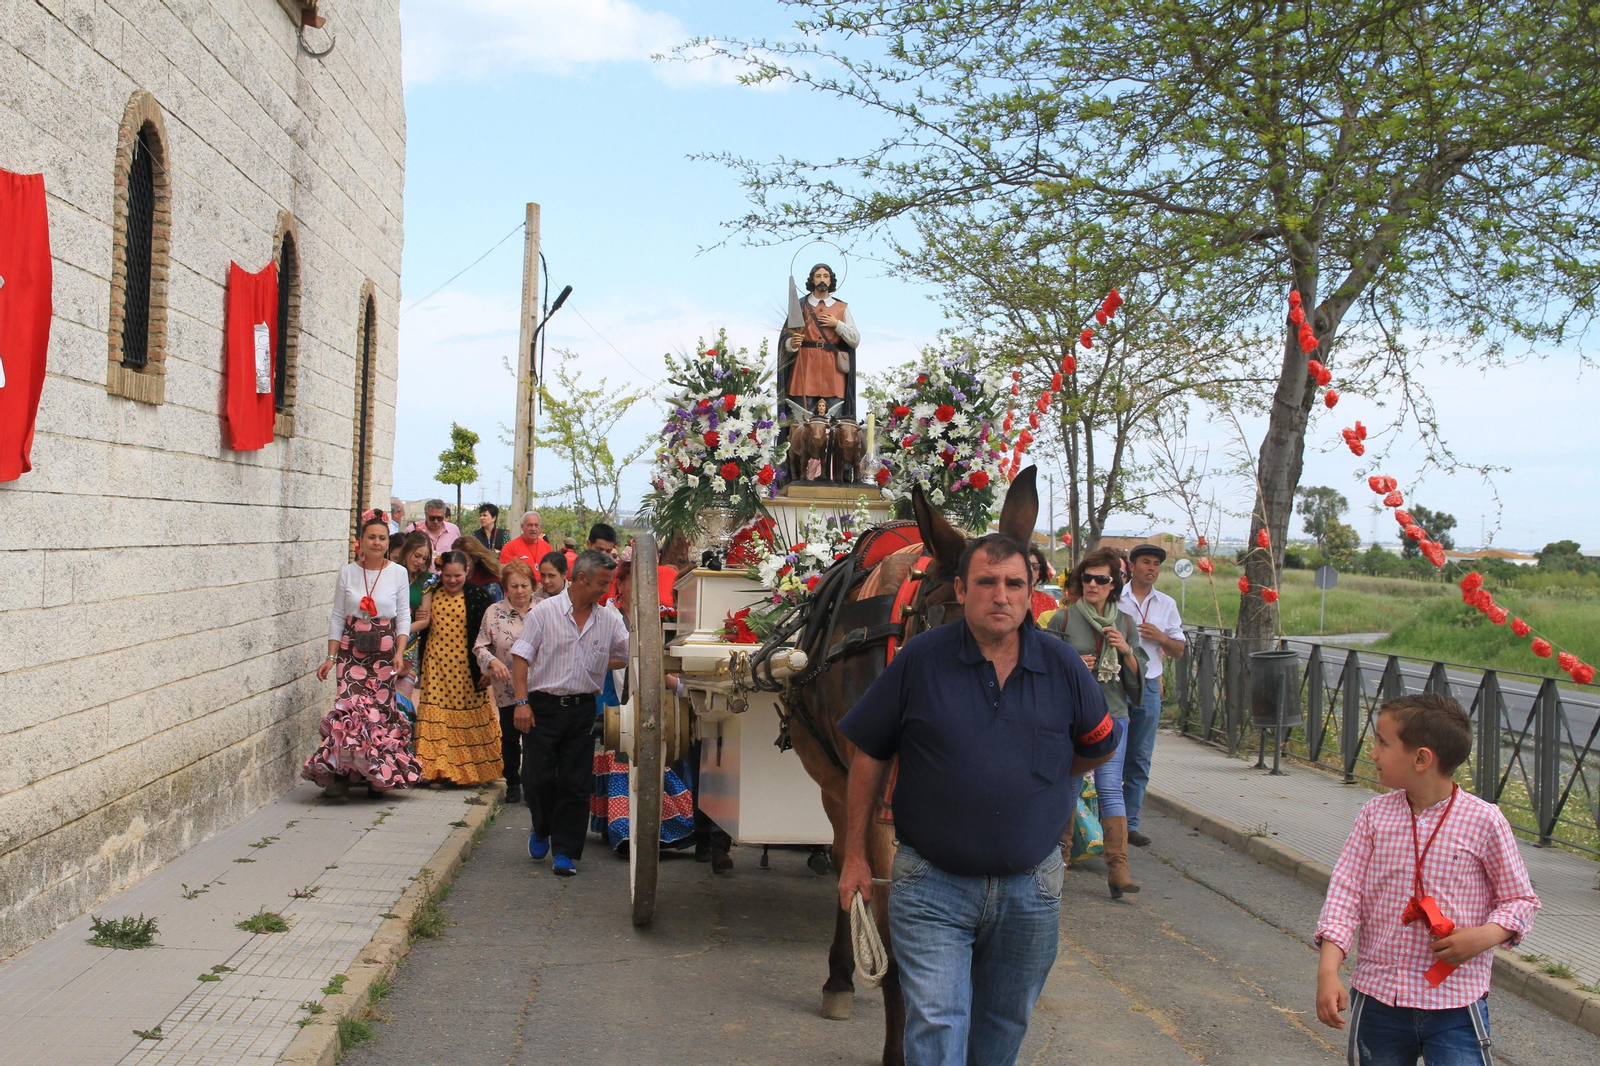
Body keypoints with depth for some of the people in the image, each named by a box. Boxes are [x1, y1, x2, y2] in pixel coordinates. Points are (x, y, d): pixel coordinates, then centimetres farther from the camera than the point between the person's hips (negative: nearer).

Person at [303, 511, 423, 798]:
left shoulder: (398, 573, 3)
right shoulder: (347, 573, 6)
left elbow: (403, 617, 3)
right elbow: (337, 617, 8)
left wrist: (400, 652, -10)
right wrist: (331, 656, 2)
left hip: (384, 652, 0)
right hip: (352, 651, 0)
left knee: (381, 710, -3)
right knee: (350, 707, -13)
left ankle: (378, 776, 9)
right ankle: (340, 774, -7)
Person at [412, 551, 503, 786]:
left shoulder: (476, 597, -2)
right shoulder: (431, 595, 4)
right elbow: (422, 629, 10)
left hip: (464, 666, -2)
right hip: (435, 665, 2)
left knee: (467, 715, 3)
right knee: (435, 714, 1)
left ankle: (470, 769, 14)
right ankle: (438, 769, 9)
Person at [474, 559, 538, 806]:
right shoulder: (494, 612, 1)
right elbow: (480, 646, 2)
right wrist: (492, 661, -16)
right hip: (506, 688, 1)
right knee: (509, 737, 12)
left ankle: (531, 785, 1)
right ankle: (512, 783, 28)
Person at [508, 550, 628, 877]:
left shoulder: (609, 620, 7)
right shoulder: (544, 611, -3)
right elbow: (521, 657, -5)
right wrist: (521, 702, -12)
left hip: (583, 710, 3)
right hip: (544, 707, -2)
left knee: (575, 783, 2)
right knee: (540, 776, 1)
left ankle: (565, 851, 9)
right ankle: (542, 829, 29)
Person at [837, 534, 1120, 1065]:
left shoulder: (1062, 666, -3)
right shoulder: (919, 659, -8)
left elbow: (1099, 746, 16)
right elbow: (869, 756, -1)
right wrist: (855, 857, 1)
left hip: (1030, 888, 3)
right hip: (931, 886, -3)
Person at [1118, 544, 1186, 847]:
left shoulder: (1167, 604, 13)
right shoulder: (1113, 599, 0)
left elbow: (1179, 649, 15)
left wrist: (1162, 638, -4)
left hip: (1148, 688, 4)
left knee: (1139, 759, 5)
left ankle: (1129, 824, 12)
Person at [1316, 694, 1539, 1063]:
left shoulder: (1484, 821, -7)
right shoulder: (1374, 815, 0)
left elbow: (1520, 899, 2)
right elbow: (1345, 891, -3)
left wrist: (1485, 936, -17)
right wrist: (1328, 970, -13)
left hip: (1455, 1003, -3)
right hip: (1377, 998, 3)